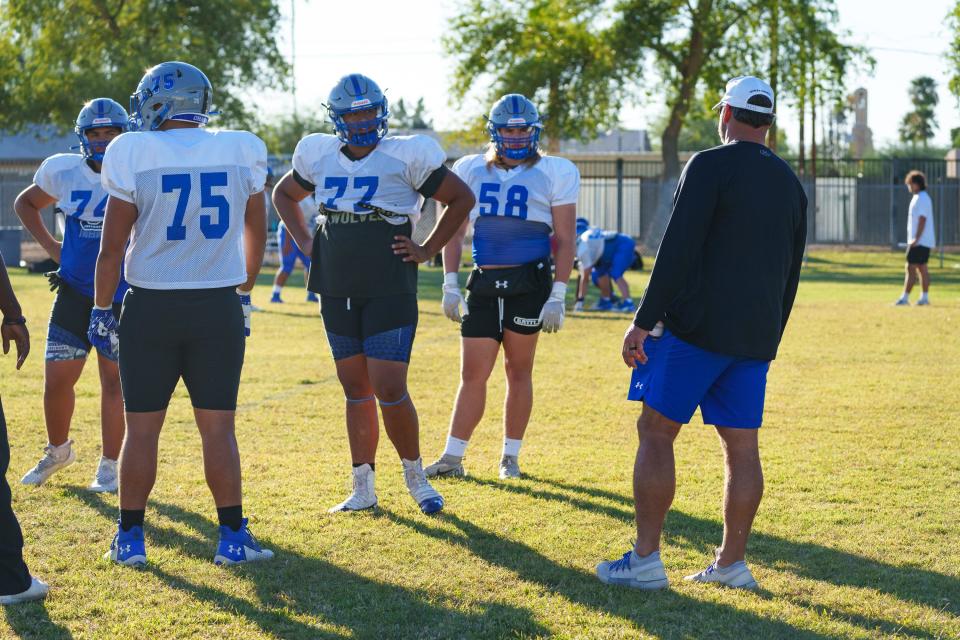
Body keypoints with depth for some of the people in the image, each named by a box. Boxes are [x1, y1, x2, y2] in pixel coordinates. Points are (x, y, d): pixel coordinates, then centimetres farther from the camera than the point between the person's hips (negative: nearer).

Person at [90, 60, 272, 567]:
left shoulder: (135, 154, -8)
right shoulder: (240, 151, 1)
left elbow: (112, 245, -6)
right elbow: (256, 233, 14)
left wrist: (102, 309, 4)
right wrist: (245, 290, 26)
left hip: (151, 307, -2)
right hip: (219, 307, 2)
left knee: (141, 429, 7)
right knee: (218, 428, 7)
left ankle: (130, 538, 14)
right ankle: (233, 537, 8)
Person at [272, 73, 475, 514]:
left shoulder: (405, 156, -6)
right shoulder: (319, 156, 6)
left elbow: (461, 199, 3)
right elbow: (284, 194, 26)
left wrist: (427, 250, -1)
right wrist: (304, 242, 12)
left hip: (390, 290, -4)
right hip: (337, 290, 4)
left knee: (389, 390, -10)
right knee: (356, 390, 10)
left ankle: (415, 476, 11)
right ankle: (363, 489, 17)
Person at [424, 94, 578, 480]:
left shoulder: (554, 173, 0)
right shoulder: (471, 170, 8)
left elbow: (565, 241, -1)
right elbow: (455, 231, 11)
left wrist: (558, 296, -7)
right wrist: (450, 286, 4)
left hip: (529, 283, -2)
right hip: (483, 282, 2)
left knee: (518, 372, 5)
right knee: (472, 374, 1)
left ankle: (510, 458, 15)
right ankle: (452, 458, 4)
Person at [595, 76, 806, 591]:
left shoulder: (711, 167, -8)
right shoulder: (790, 184, 14)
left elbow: (677, 252, -15)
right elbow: (790, 276, 18)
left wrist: (644, 322, -12)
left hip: (697, 328, -6)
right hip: (755, 337, 7)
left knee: (656, 433, 0)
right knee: (741, 446, 9)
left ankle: (645, 559, -2)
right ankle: (732, 563, 12)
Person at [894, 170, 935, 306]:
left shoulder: (921, 199, -16)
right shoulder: (919, 198, 17)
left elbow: (922, 220, -22)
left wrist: (916, 239, -25)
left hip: (919, 241, -10)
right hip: (923, 242, 10)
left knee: (911, 268, -10)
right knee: (922, 268, 12)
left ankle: (905, 298, -12)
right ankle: (925, 297, 15)